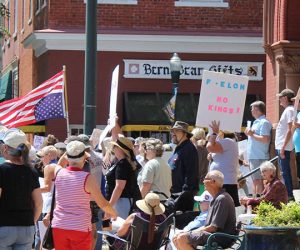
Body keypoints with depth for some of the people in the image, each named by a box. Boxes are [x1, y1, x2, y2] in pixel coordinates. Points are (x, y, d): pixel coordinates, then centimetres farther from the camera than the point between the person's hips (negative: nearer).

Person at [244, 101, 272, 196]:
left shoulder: (264, 123, -12)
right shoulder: (257, 122, 19)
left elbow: (265, 139, -23)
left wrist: (252, 134, -15)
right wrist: (249, 134, 10)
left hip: (259, 157, -11)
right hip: (253, 156, 11)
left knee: (258, 181, -11)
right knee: (255, 180, 14)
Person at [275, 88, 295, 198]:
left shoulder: (289, 110, -13)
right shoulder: (287, 110, 17)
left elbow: (290, 130, -19)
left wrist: (283, 147, -21)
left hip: (284, 147, -10)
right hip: (281, 147, 10)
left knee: (285, 172, -9)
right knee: (285, 172, 12)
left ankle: (289, 195, -8)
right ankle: (288, 194, 16)